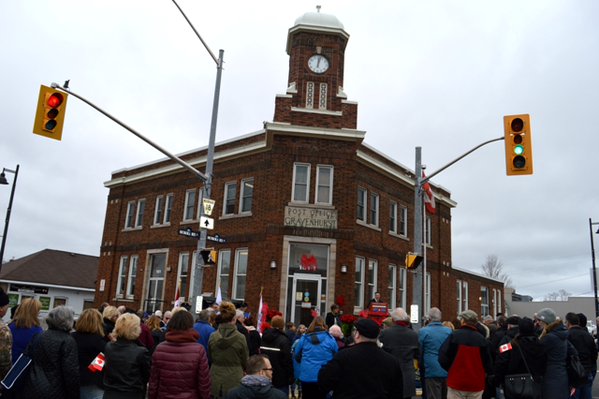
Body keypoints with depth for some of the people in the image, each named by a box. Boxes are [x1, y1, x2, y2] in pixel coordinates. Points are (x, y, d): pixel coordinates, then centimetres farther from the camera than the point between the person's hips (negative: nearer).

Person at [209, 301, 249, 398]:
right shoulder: (240, 338, -13)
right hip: (234, 381, -3)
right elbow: (245, 362, -1)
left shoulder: (212, 337, -5)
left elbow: (209, 359, 9)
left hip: (215, 381, 3)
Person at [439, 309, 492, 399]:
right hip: (476, 384, 2)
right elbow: (487, 362, 1)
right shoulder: (482, 339, -4)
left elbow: (443, 358, -10)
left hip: (456, 382, -2)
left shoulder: (454, 335, -10)